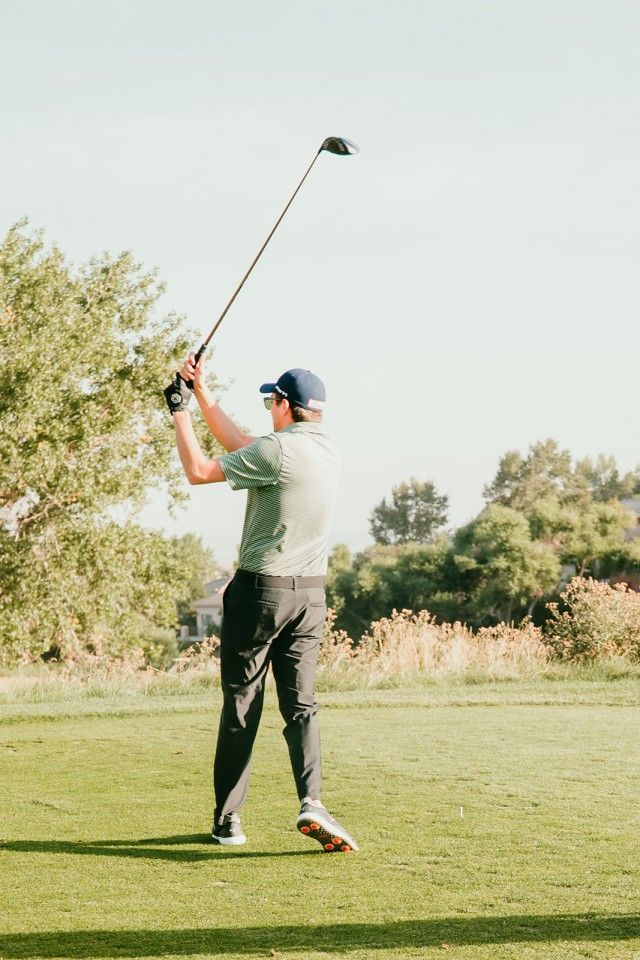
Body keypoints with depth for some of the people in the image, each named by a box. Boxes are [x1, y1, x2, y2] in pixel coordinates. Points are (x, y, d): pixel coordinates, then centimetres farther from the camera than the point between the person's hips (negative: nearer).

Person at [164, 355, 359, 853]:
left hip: (260, 590, -6)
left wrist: (180, 411, 4)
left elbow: (198, 471, -8)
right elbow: (240, 444, 19)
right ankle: (311, 801, -17)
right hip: (311, 594, 6)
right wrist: (202, 392, 22)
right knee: (301, 705, 3)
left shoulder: (277, 450, -15)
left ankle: (227, 820, 9)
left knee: (241, 708, 3)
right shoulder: (330, 453, 9)